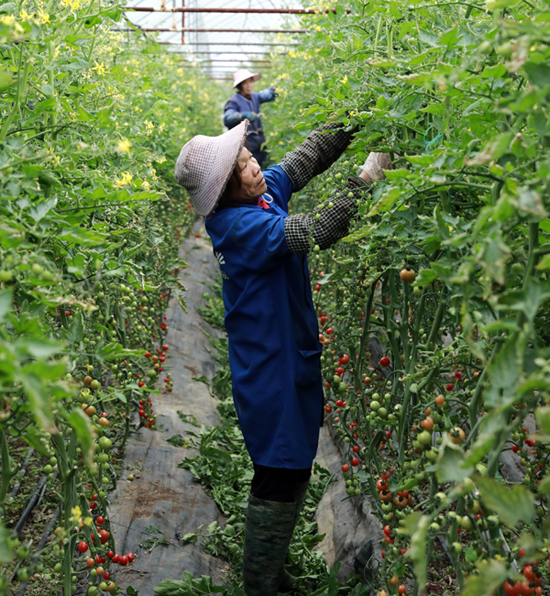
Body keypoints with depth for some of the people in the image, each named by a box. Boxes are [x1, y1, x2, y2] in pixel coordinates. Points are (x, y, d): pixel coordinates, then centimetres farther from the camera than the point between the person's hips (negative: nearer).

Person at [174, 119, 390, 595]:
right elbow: (315, 232, -34)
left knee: (293, 472, 19)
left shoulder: (265, 191, 2)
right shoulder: (240, 226, -24)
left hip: (290, 362, 10)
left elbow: (308, 155, 10)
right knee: (280, 479, 0)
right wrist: (367, 178, -27)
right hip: (272, 372, -10)